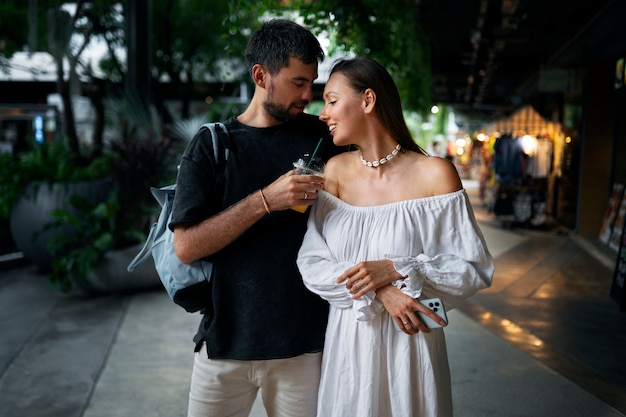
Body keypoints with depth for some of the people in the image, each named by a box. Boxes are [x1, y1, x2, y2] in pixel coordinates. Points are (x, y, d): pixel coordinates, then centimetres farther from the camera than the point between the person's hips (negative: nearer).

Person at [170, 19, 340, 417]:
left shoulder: (322, 138, 2)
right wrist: (265, 200, -19)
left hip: (304, 343, 1)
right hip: (226, 338, 0)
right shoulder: (211, 144, -2)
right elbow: (186, 246, -10)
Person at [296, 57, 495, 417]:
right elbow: (312, 262, -5)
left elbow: (475, 269, -9)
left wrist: (396, 271, -21)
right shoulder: (336, 171, 0)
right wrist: (377, 292, -19)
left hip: (409, 346, -3)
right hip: (347, 343, 3)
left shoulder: (434, 173, -11)